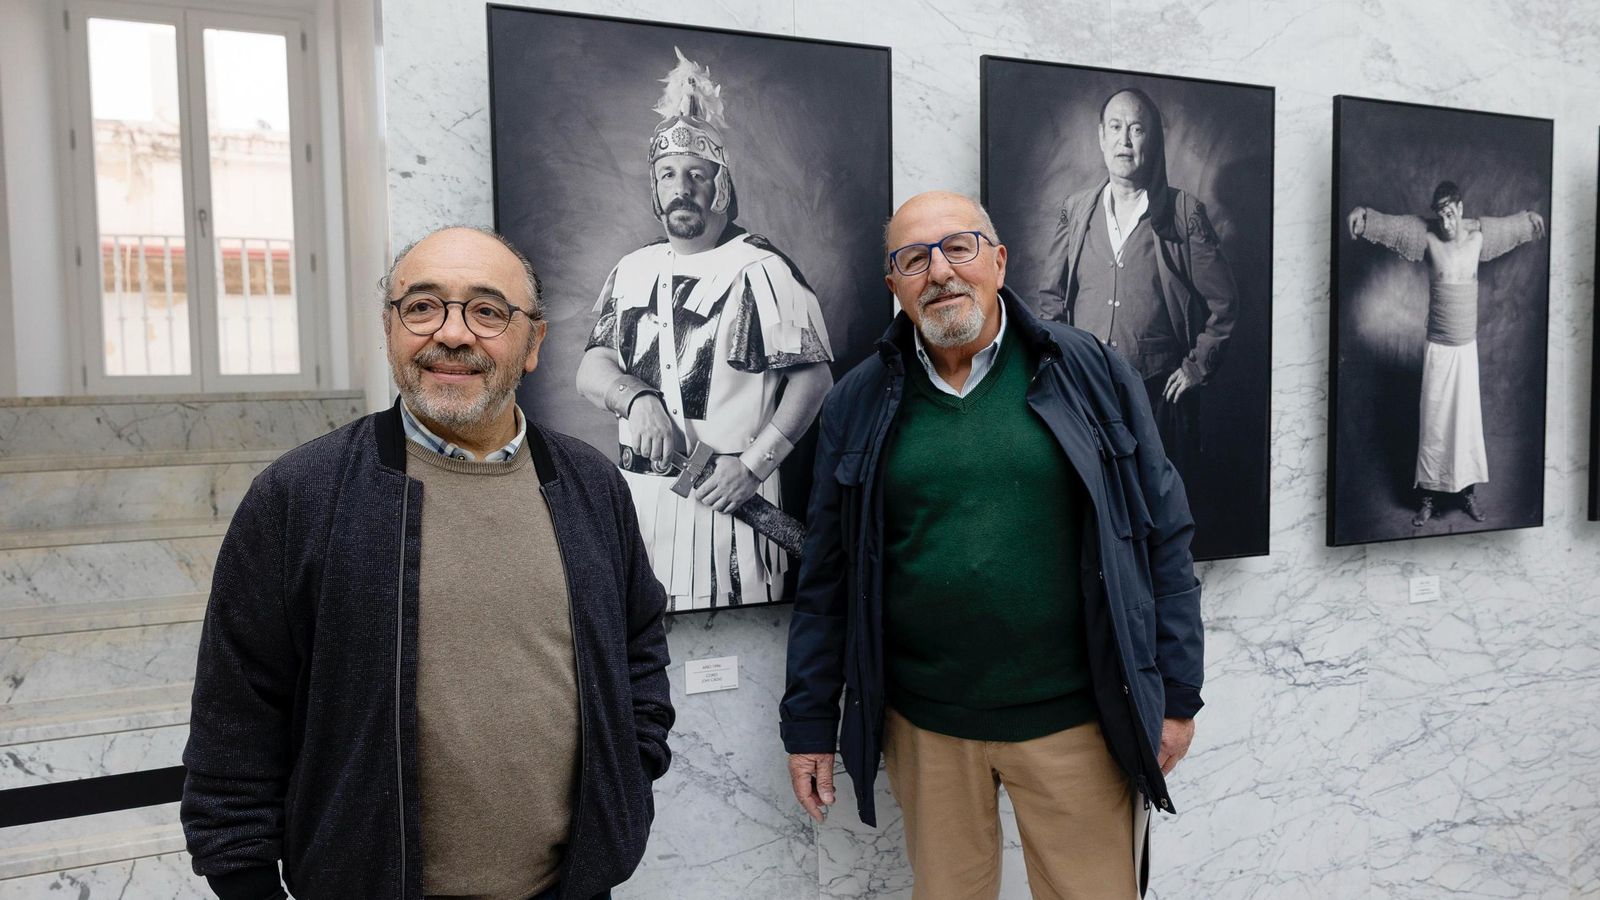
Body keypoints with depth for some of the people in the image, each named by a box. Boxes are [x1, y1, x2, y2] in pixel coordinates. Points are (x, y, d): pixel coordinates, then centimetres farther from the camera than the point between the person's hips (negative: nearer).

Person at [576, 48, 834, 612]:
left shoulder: (759, 269, -4)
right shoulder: (633, 272, 13)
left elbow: (814, 377, -7)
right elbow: (591, 371, 6)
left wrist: (753, 465, -15)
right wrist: (638, 399, -16)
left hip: (726, 494, -4)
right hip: (639, 491, 5)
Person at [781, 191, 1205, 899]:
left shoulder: (1092, 374, -2)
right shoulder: (858, 404, 1)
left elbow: (1162, 537, 1)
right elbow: (827, 576, 4)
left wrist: (1176, 694, 0)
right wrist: (809, 723, 5)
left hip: (1074, 719, -1)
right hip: (923, 726, 1)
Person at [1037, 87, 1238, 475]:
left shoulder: (1185, 214, 1)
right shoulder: (1075, 210, 7)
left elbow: (1223, 302, 6)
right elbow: (1051, 298, 14)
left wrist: (1197, 367, 1)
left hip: (1157, 396, -1)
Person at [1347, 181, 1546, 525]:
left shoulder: (1478, 233, 1)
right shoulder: (1428, 235, -8)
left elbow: (1510, 224, 22)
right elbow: (1391, 223, -21)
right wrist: (1363, 213, -38)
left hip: (1467, 347, 2)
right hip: (1437, 348, -2)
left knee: (1468, 419, 9)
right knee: (1432, 422, 2)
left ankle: (1469, 493, 21)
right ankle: (1427, 497, 12)